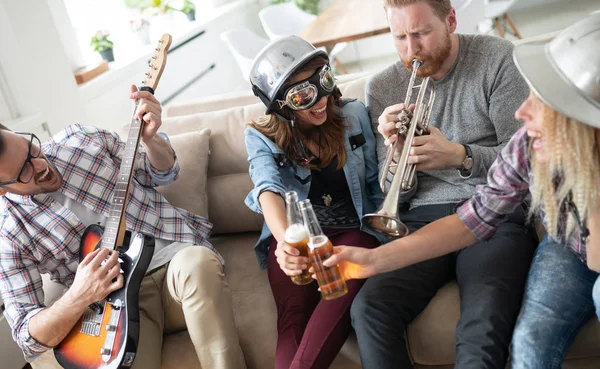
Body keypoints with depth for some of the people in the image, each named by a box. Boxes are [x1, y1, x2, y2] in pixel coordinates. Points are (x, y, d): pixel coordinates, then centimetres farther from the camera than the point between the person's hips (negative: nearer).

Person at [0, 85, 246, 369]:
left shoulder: (82, 139, 0)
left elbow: (163, 173, 11)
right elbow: (28, 337, -5)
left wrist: (150, 137, -12)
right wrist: (78, 298, -25)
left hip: (179, 257, 3)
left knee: (197, 261, -35)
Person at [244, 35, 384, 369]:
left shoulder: (354, 115, 3)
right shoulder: (262, 138, 0)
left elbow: (377, 183, 10)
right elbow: (269, 190, -19)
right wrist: (285, 241, -40)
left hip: (352, 232, 0)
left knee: (344, 291, -34)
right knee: (294, 315, -28)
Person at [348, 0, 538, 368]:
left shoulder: (499, 59, 2)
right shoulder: (382, 87, 9)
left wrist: (461, 156, -19)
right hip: (423, 218, 3)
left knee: (484, 326, -32)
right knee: (369, 310, -23)